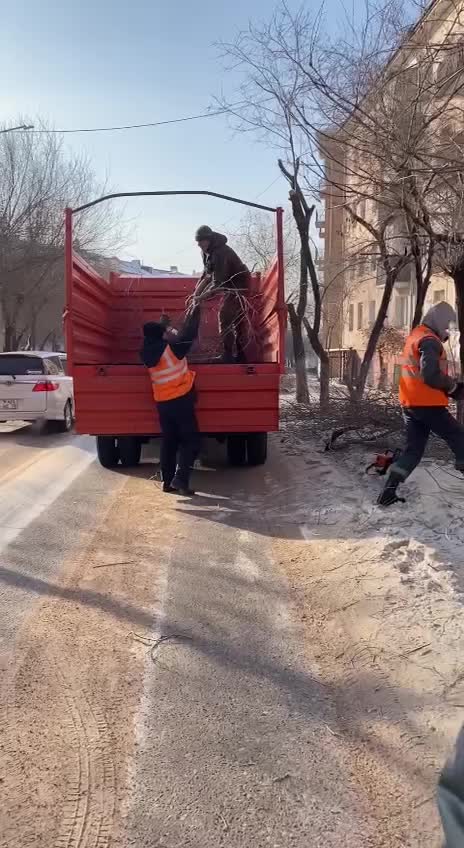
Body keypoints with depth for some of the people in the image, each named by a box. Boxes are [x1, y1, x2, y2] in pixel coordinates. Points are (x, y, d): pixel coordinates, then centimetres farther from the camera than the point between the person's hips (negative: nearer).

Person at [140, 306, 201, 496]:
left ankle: (167, 481, 14)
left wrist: (161, 324, 35)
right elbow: (188, 333, -5)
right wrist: (195, 312, 9)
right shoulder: (172, 347, -16)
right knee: (190, 441, 1)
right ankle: (180, 479, -12)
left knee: (168, 442, 14)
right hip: (181, 400, -6)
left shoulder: (146, 354, 1)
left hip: (162, 403, 6)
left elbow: (151, 339, 23)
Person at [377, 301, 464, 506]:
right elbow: (431, 375, -25)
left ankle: (388, 491, 2)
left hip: (410, 403, 9)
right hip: (427, 404, -9)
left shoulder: (415, 336, 17)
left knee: (413, 449, 9)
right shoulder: (430, 340, -14)